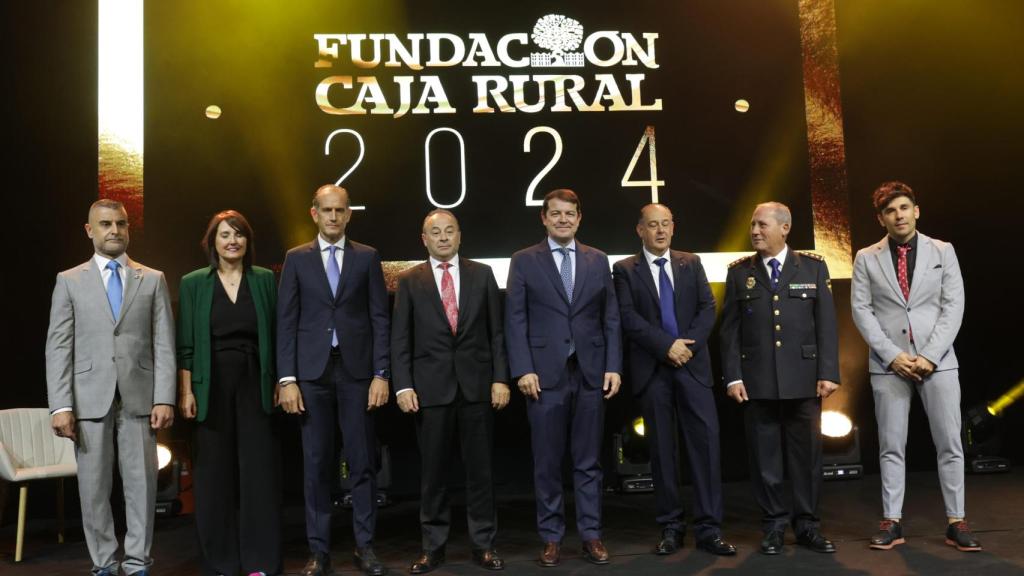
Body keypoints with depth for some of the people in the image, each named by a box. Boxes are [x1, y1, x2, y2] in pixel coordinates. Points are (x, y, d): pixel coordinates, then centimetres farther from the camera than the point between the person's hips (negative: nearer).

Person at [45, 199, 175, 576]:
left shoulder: (153, 280, 9)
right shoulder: (69, 281, 8)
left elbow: (164, 344, 4)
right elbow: (58, 347, 3)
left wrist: (164, 399, -5)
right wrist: (61, 406, -6)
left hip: (139, 398, 0)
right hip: (90, 399, 0)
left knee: (141, 484, 1)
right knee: (93, 487, 5)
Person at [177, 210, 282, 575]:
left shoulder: (264, 280, 6)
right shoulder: (193, 283, 4)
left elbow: (275, 335, 6)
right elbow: (185, 344, 2)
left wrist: (281, 382, 1)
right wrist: (186, 392, -4)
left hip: (255, 384, 1)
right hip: (212, 386, 0)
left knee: (259, 469, 1)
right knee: (215, 473, 5)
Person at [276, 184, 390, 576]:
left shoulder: (367, 257, 6)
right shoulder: (297, 259, 7)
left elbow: (380, 318, 3)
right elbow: (286, 321, 3)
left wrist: (381, 374, -5)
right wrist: (287, 379, -5)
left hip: (357, 370, 0)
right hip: (312, 371, 0)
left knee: (363, 462, 4)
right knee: (316, 464, 5)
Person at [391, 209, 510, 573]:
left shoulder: (482, 274, 7)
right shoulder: (409, 281, 6)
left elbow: (496, 331, 5)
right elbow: (400, 339, 2)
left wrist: (500, 378, -2)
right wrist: (403, 386, -7)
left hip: (477, 384, 1)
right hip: (431, 386, 0)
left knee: (479, 468, 7)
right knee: (433, 471, 7)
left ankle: (483, 544, 17)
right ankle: (433, 546, 18)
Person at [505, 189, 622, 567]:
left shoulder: (598, 260, 11)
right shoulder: (524, 261, 4)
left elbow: (611, 318, 9)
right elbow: (515, 321, -1)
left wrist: (613, 366, 1)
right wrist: (523, 370, -10)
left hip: (591, 373, 2)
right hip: (545, 374, -2)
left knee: (588, 461, 8)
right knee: (547, 462, 4)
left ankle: (591, 535, 16)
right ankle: (551, 538, 15)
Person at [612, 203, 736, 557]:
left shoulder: (691, 263, 13)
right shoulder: (625, 269, 5)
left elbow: (708, 308, 5)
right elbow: (628, 317, -6)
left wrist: (688, 345, -11)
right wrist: (667, 346, -14)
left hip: (693, 365, 2)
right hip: (652, 369, -1)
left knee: (706, 443, -4)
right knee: (662, 449, 4)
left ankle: (708, 529, 1)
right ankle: (671, 527, 13)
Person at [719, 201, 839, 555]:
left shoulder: (813, 267, 6)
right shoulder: (739, 272, 7)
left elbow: (826, 324, 3)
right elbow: (730, 329, 4)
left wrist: (828, 373, -4)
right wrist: (733, 376, -4)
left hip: (803, 378, 0)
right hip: (757, 380, 0)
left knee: (807, 455, 6)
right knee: (764, 457, 5)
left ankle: (807, 525, 19)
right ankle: (773, 527, 16)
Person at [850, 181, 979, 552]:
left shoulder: (943, 251, 7)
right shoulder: (866, 258, 6)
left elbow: (954, 306, 0)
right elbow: (861, 310, 0)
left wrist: (930, 356, -11)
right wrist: (892, 355, -11)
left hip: (937, 360, 0)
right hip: (888, 363, 0)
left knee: (950, 443, 3)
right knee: (891, 446, 3)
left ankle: (956, 523, 12)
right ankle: (892, 523, 10)